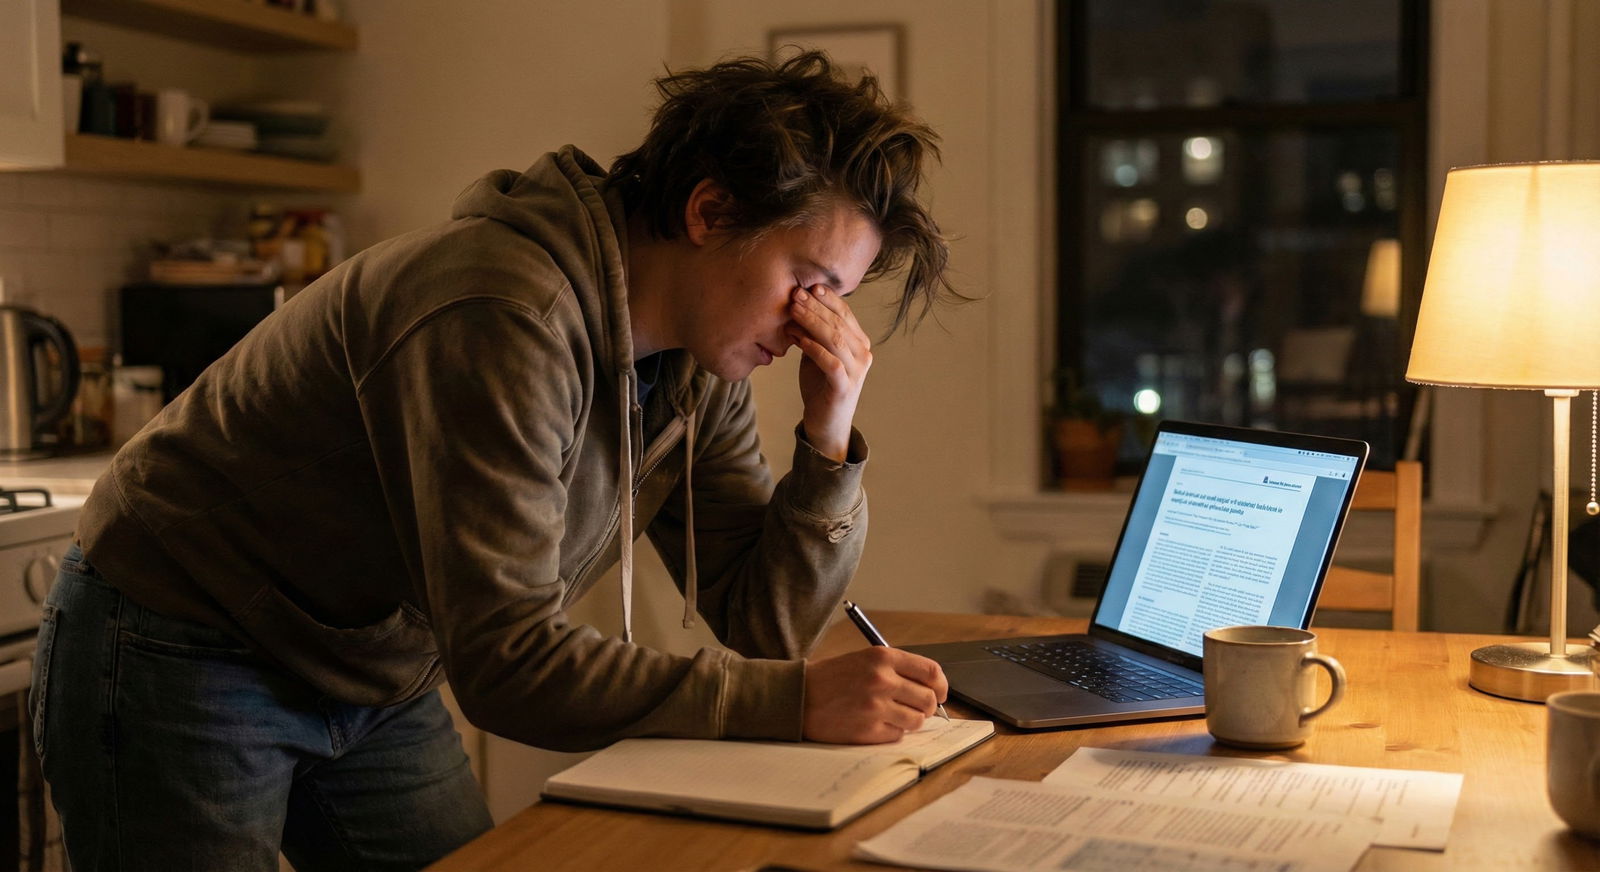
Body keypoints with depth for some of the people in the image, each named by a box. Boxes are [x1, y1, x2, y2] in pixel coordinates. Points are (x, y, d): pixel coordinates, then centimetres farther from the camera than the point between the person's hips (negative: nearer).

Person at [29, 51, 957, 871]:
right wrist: (799, 701, -33)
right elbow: (510, 663, -34)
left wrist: (830, 445, -17)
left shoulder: (701, 372, -4)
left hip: (376, 683, 8)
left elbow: (762, 620, -2)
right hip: (183, 662, -8)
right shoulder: (506, 317, -32)